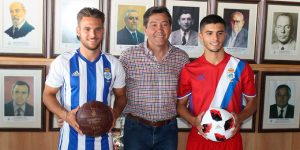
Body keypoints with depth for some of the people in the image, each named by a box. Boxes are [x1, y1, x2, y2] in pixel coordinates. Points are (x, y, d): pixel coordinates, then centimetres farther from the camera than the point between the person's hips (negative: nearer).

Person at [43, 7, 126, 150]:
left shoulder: (114, 64, -2)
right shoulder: (62, 62, -8)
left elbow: (120, 96, 8)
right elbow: (48, 94, 0)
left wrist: (114, 113, -12)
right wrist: (65, 115, -17)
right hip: (71, 137, -2)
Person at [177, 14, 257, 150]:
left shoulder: (241, 67, -4)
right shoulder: (189, 70, -4)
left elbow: (252, 102, 5)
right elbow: (180, 104, 4)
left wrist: (239, 118, -13)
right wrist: (194, 121, -14)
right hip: (199, 139, 0)